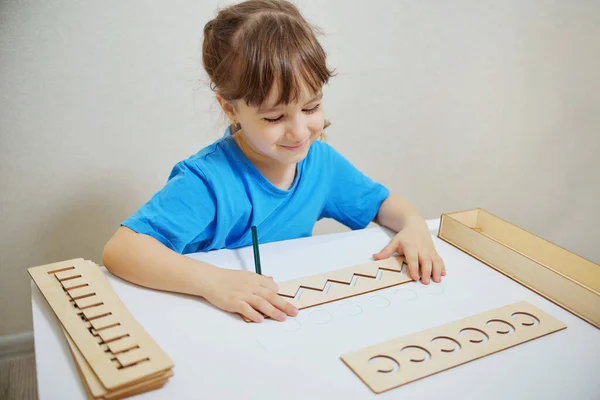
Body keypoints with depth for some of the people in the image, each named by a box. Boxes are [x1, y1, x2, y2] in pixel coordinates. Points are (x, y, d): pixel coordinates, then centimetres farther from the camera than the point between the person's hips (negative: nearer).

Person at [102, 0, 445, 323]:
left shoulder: (321, 161, -3)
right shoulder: (209, 182, -23)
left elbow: (382, 203, 11)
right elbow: (120, 250, -29)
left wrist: (414, 225, -11)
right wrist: (211, 280, -41)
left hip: (300, 324, 4)